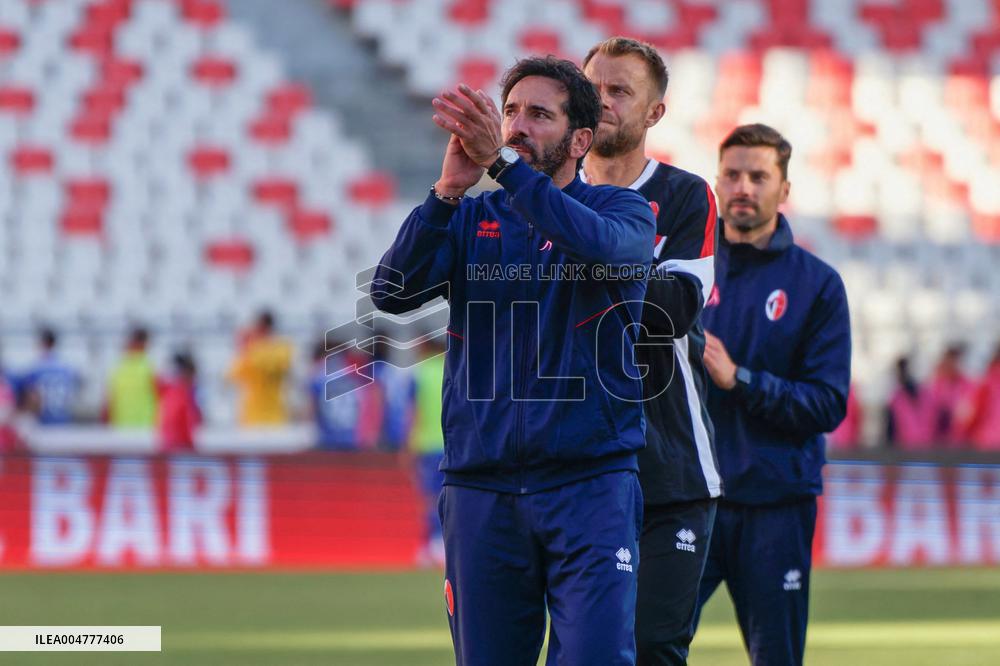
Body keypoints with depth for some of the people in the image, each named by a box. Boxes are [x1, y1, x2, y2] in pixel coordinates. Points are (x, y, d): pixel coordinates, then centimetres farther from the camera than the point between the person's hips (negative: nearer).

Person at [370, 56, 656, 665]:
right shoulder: (470, 221, 12)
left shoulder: (621, 209, 5)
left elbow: (604, 247, -21)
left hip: (591, 484, -3)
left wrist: (502, 160, -28)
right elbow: (393, 291, -5)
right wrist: (449, 189, -19)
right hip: (482, 490, 3)